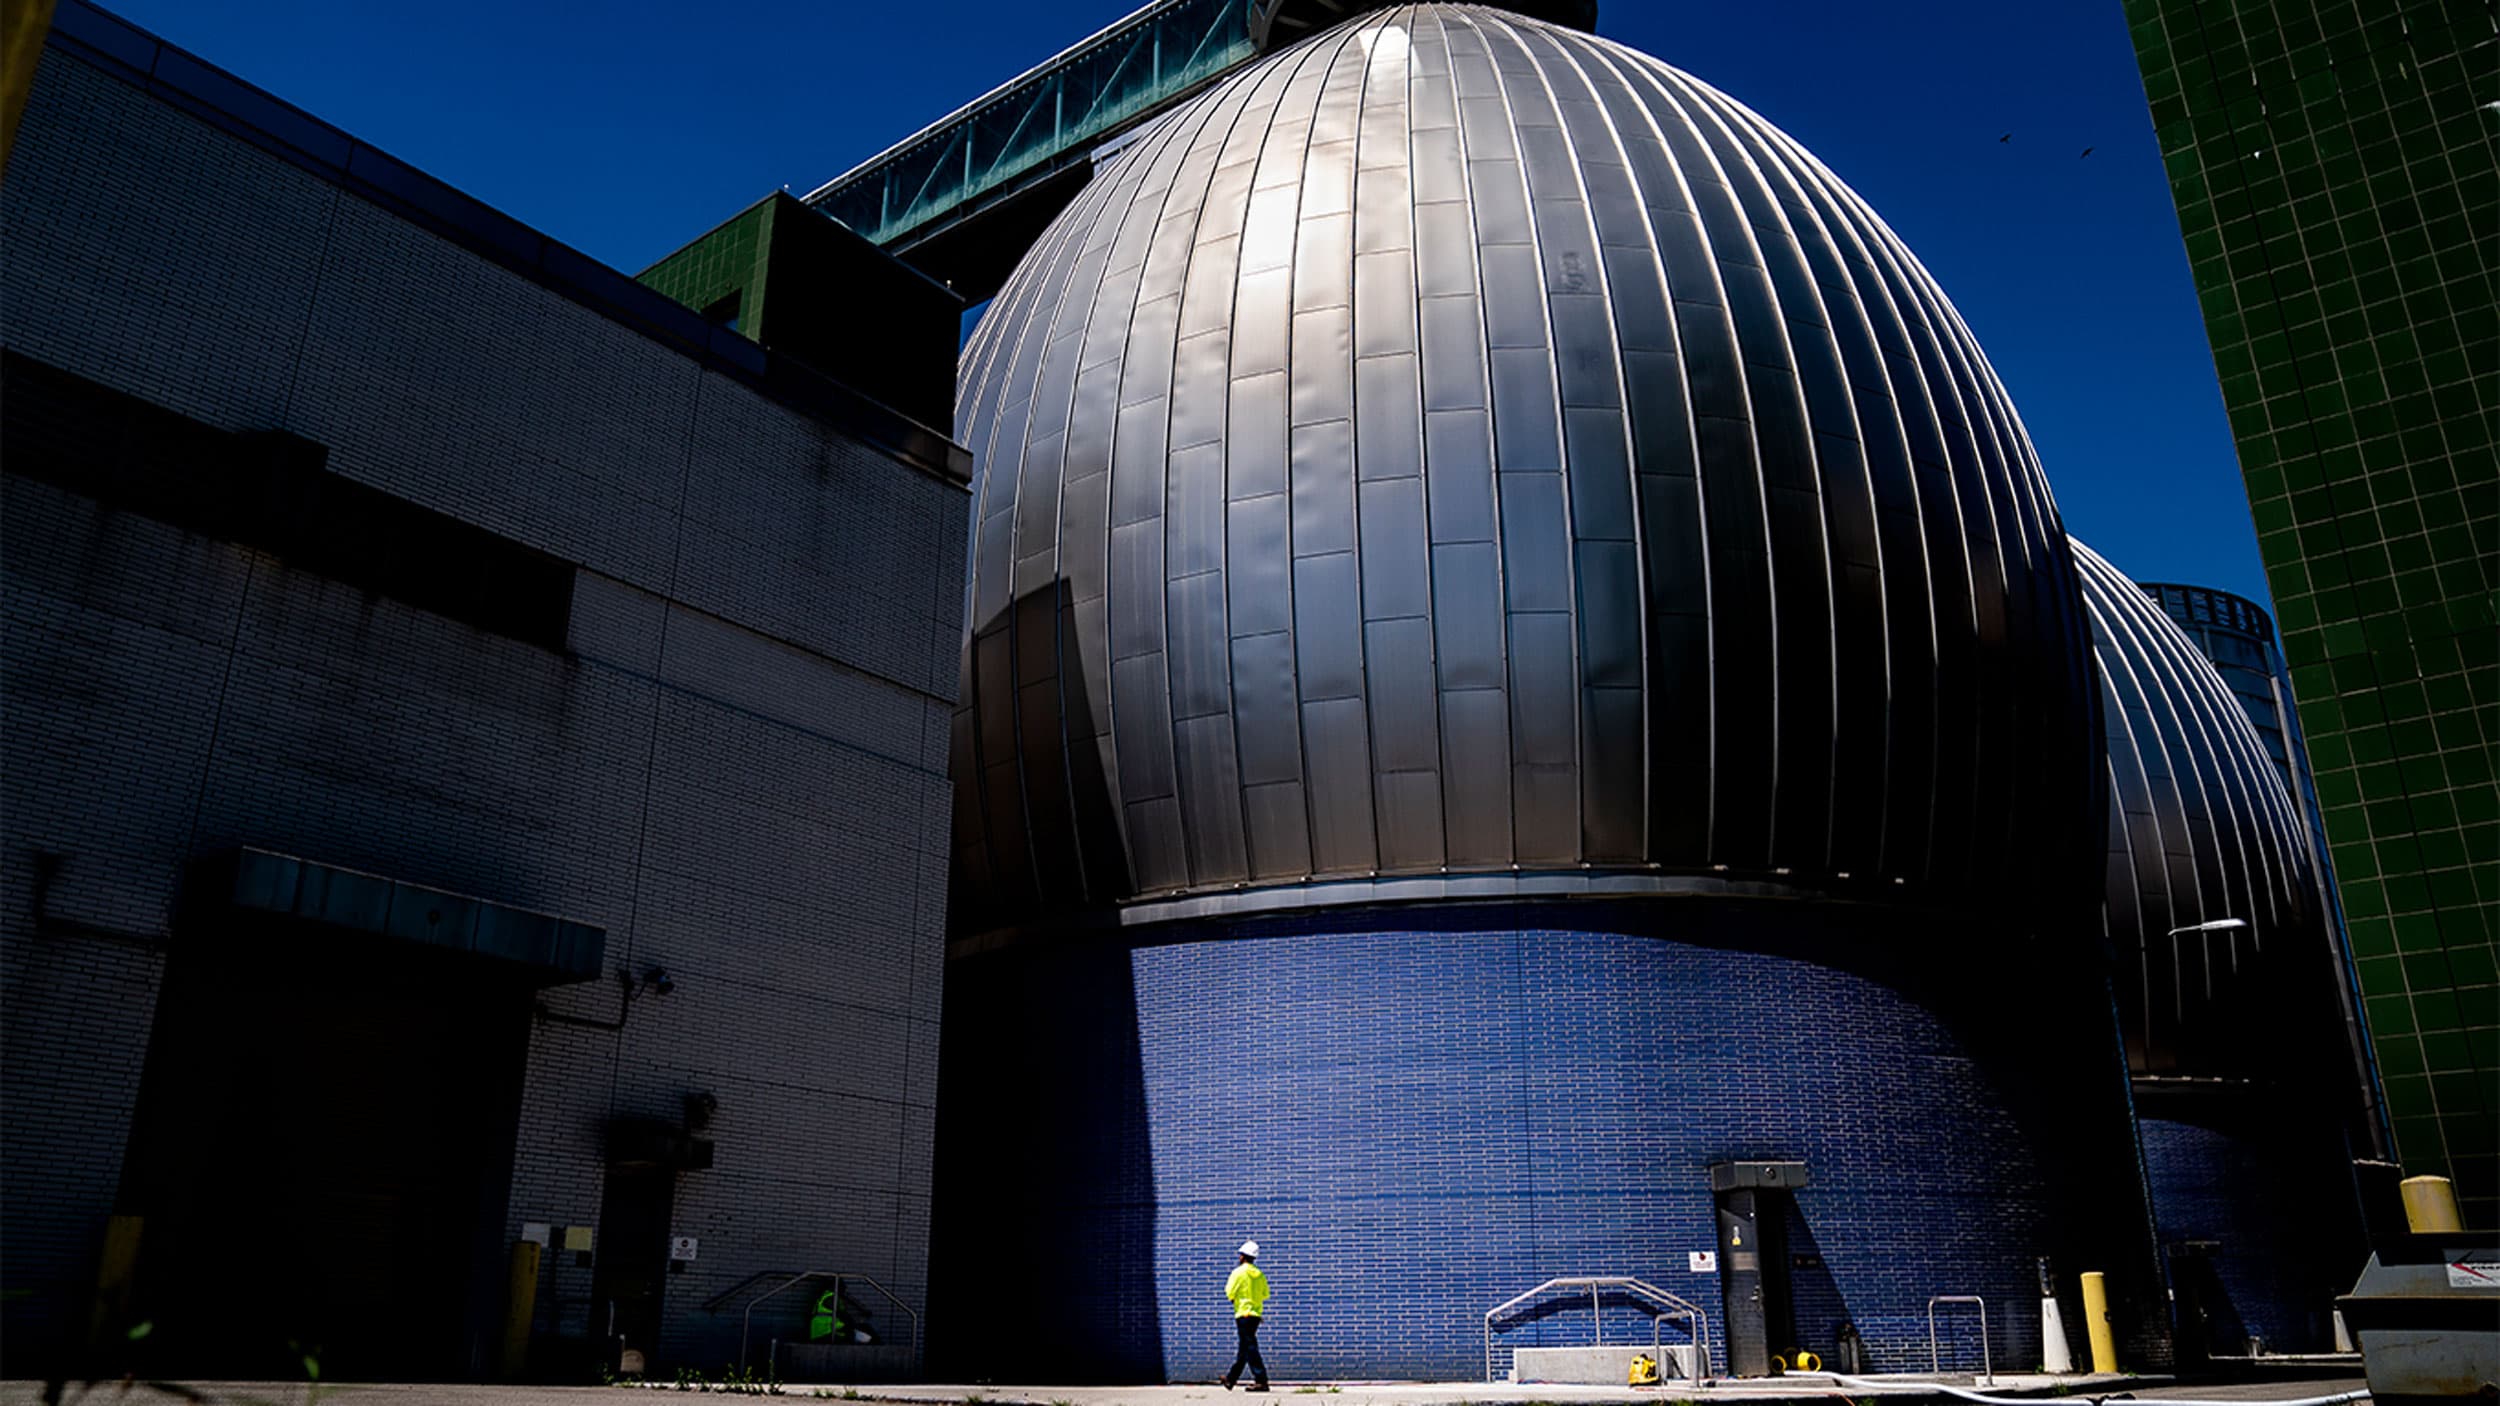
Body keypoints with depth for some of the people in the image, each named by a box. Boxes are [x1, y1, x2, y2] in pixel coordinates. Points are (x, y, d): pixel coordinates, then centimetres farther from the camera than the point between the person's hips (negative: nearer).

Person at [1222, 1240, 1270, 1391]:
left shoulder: (1239, 1272, -10)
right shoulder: (1259, 1274, 8)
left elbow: (1230, 1293, -12)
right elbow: (1265, 1294, 10)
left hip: (1243, 1313, -7)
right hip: (1256, 1313, 7)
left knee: (1250, 1348, -8)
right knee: (1243, 1349, 15)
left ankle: (1261, 1381, -14)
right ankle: (1231, 1379, 26)